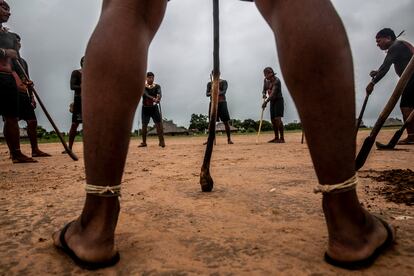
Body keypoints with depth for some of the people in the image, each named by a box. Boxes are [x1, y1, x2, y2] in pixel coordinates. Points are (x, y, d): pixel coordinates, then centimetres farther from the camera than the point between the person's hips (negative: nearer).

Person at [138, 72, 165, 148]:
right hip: (145, 108, 0)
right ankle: (144, 142, 13)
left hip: (154, 107, 0)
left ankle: (161, 141, -9)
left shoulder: (157, 86, 1)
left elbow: (159, 93, -19)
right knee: (144, 125, 3)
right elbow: (146, 94, -22)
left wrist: (158, 98, -44)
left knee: (159, 123, -10)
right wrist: (153, 99, -42)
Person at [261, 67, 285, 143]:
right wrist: (264, 95, -12)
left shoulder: (276, 80, -18)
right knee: (273, 119, 7)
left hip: (278, 100, -8)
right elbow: (264, 90, 12)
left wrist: (266, 101, -36)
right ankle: (276, 137, 16)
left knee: (277, 118, -18)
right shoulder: (266, 80, 6)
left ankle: (282, 138, -16)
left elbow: (273, 93, -28)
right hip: (272, 101, 8)